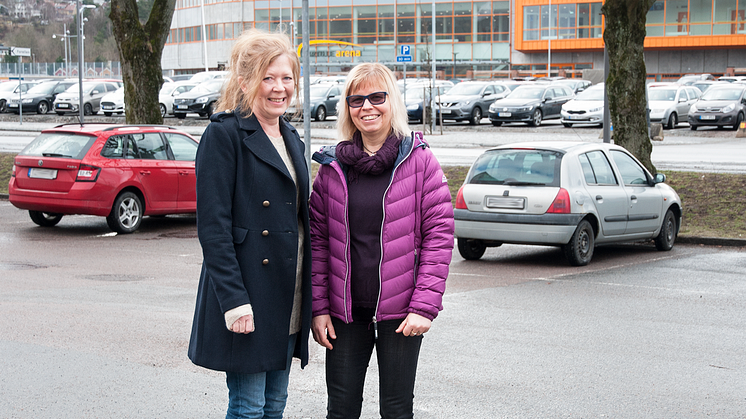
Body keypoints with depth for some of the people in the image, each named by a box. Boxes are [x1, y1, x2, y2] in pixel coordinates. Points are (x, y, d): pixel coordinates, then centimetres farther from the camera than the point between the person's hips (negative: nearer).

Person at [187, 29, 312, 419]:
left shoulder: (291, 138, 15)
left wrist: (307, 299, 14)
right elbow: (213, 226, -15)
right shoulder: (224, 134, -9)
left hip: (288, 300, 7)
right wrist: (235, 301, -21)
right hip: (247, 298, -7)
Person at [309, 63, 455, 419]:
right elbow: (318, 239, 4)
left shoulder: (419, 160, -4)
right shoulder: (332, 166, 3)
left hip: (401, 312, -2)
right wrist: (318, 307, -2)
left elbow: (440, 234, -6)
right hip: (345, 310, 2)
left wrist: (424, 306, -12)